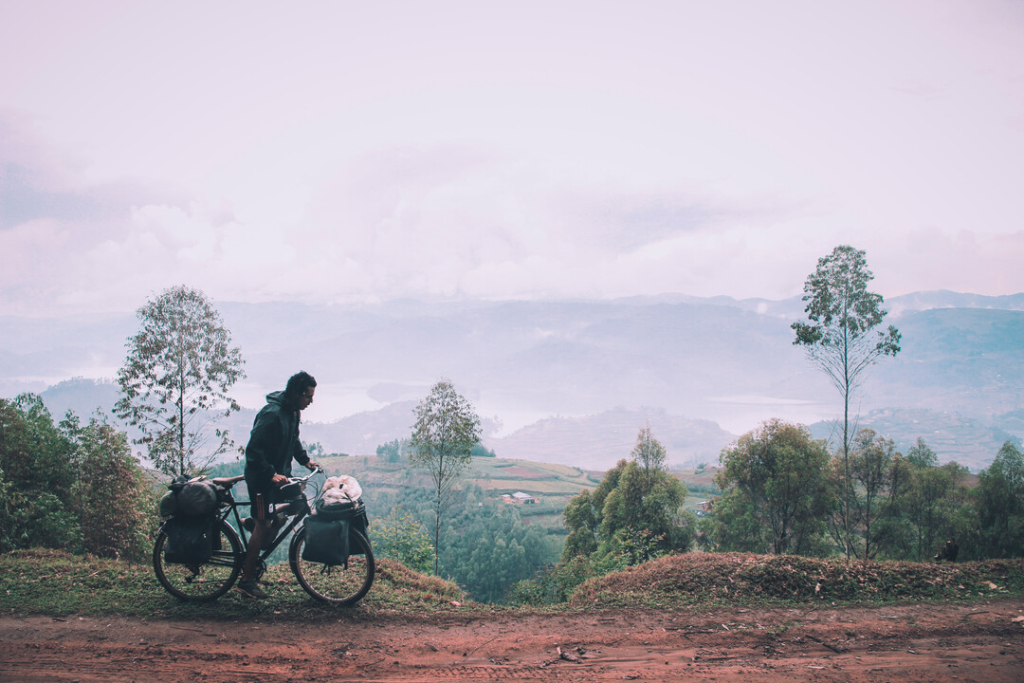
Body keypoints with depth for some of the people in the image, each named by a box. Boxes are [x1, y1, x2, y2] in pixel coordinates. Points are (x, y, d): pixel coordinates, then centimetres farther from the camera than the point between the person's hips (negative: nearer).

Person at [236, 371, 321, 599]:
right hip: (261, 477, -9)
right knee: (263, 525, -6)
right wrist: (270, 475, -29)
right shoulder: (271, 414, -25)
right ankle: (247, 580, 2)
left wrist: (305, 460, 14)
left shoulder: (292, 412, 5)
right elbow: (254, 450, -27)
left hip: (279, 473, 9)